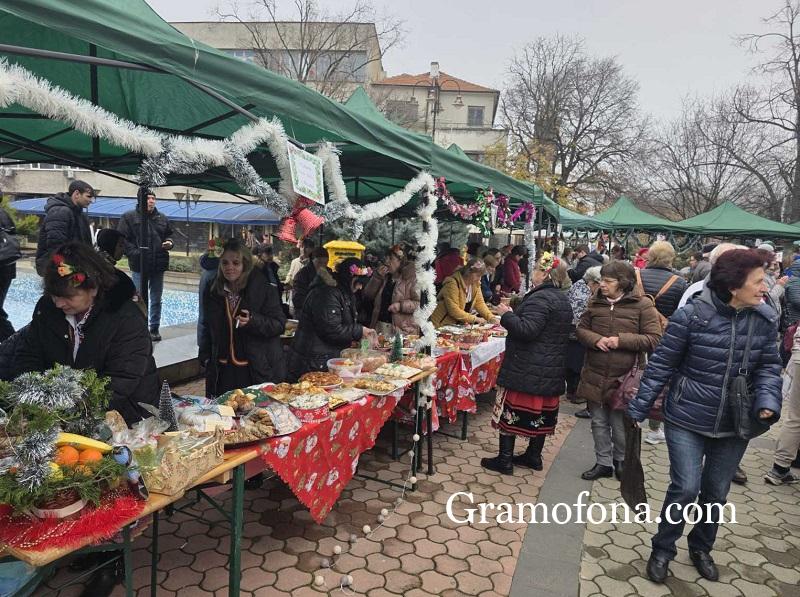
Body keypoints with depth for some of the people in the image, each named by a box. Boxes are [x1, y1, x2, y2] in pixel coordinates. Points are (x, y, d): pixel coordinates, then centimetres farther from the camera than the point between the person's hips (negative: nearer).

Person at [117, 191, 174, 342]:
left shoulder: (162, 218, 9)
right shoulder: (129, 217, -2)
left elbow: (169, 235, 20)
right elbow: (122, 239, -6)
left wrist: (169, 243, -3)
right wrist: (135, 253, -17)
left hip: (158, 266, 4)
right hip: (139, 266, -3)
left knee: (156, 300, 11)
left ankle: (155, 329, 22)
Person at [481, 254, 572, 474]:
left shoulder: (540, 298, -19)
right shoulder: (563, 299, 13)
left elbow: (526, 330, -28)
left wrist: (507, 314, -14)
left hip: (527, 368, -9)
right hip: (551, 369, 9)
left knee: (511, 410, 0)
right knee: (541, 411, 15)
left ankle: (505, 460, 6)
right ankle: (534, 456, 27)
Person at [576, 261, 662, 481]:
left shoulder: (642, 305, -9)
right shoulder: (595, 302, 3)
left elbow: (654, 339, -11)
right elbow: (581, 328, 9)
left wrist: (622, 340, -21)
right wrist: (596, 339, -12)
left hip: (623, 377, -4)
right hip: (595, 375, 4)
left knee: (620, 424, 10)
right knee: (599, 422, 13)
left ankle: (621, 461, 34)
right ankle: (603, 462, 30)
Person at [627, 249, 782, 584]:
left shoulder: (765, 319, -5)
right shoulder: (692, 316, -18)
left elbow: (769, 366, 4)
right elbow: (662, 365, -11)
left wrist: (767, 402, -16)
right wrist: (639, 408, -9)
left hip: (734, 425, 4)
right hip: (687, 420, -4)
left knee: (716, 493, 16)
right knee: (685, 487, -8)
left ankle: (701, 548, 40)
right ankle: (662, 550, 17)